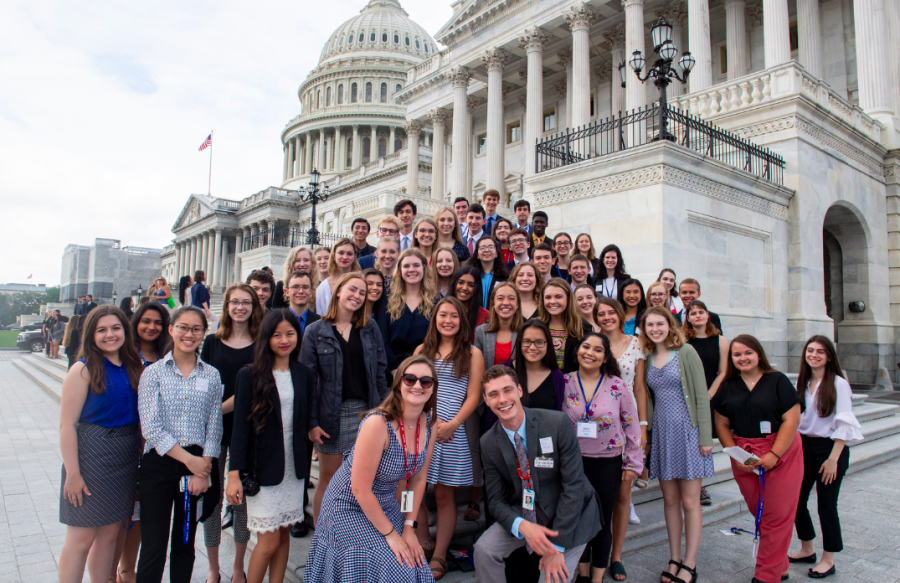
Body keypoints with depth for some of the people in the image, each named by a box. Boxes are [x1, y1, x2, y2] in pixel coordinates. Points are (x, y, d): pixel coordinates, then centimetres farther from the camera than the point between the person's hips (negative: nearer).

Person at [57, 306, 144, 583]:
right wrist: (72, 473, -16)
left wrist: (142, 453, 4)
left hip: (126, 457, 5)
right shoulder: (84, 370, -10)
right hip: (91, 455, -5)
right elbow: (67, 425, -13)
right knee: (82, 538, 3)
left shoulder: (133, 368, 5)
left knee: (110, 533, 14)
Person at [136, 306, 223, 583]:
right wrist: (189, 459, -12)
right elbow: (151, 428, -9)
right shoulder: (153, 373, -1)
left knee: (185, 544, 13)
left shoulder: (212, 376, 5)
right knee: (153, 547, 1)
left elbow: (214, 428, 3)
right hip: (159, 464, -2)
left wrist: (204, 469, -8)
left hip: (198, 466, 2)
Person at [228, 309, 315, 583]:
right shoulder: (250, 375, -8)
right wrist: (234, 474, -12)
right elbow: (240, 426, -9)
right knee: (269, 540, 0)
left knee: (284, 534, 11)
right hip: (262, 469, -4)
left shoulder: (304, 375, 4)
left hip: (294, 468, 4)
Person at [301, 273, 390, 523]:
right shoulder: (316, 331, -2)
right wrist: (311, 422, -9)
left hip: (366, 411, 2)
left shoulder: (371, 328, 6)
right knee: (328, 479, 8)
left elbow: (380, 372, 7)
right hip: (331, 415, -2)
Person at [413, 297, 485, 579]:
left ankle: (439, 556, 19)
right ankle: (424, 543, 26)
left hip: (451, 432, -2)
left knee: (444, 495, 6)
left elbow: (473, 397, 1)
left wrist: (451, 424, -12)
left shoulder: (472, 354, 5)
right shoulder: (422, 350, 12)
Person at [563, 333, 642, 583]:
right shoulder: (566, 383, -5)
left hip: (608, 464, -1)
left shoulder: (616, 385, -7)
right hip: (574, 462, 1)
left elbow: (632, 425, 0)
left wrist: (633, 463, 1)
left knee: (603, 521, 10)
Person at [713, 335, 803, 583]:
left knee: (776, 515, -1)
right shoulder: (727, 387, 7)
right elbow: (722, 424, 8)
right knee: (758, 513, 9)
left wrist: (774, 455, -14)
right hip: (744, 459, 3)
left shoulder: (777, 381, -3)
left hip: (781, 454, -3)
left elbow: (791, 420, -8)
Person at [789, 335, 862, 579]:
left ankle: (828, 560, 19)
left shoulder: (838, 384, -11)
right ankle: (807, 549, 29)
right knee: (796, 500, 9)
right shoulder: (803, 383, 7)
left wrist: (833, 459, -16)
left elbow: (844, 424, -13)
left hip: (830, 447, -6)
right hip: (804, 446, 6)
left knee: (826, 505, 3)